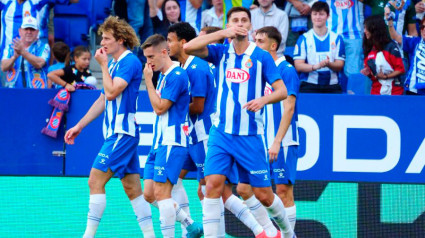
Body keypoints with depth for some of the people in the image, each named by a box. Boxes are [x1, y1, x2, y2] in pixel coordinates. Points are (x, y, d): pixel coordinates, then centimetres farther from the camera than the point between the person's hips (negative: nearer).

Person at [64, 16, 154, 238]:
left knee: (96, 180, -12)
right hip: (115, 133, 10)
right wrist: (79, 126, 23)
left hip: (122, 133, -10)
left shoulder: (130, 62, -11)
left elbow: (111, 92, -21)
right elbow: (103, 100, 23)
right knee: (132, 188, 8)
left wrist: (103, 65, -11)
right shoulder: (114, 64, 17)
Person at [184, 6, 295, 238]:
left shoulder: (262, 56, 0)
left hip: (250, 136, -1)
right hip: (221, 132, 1)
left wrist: (263, 99, -24)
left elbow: (282, 90, -4)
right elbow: (188, 47, -9)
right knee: (213, 184, -16)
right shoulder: (221, 52, 5)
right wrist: (222, 33, -14)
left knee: (263, 195, 3)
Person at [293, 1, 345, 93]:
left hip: (332, 86, 1)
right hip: (309, 86, -1)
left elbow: (340, 65, 5)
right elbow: (298, 66, -2)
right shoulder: (304, 39, 7)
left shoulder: (337, 38, 11)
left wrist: (329, 64, -18)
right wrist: (315, 66, -20)